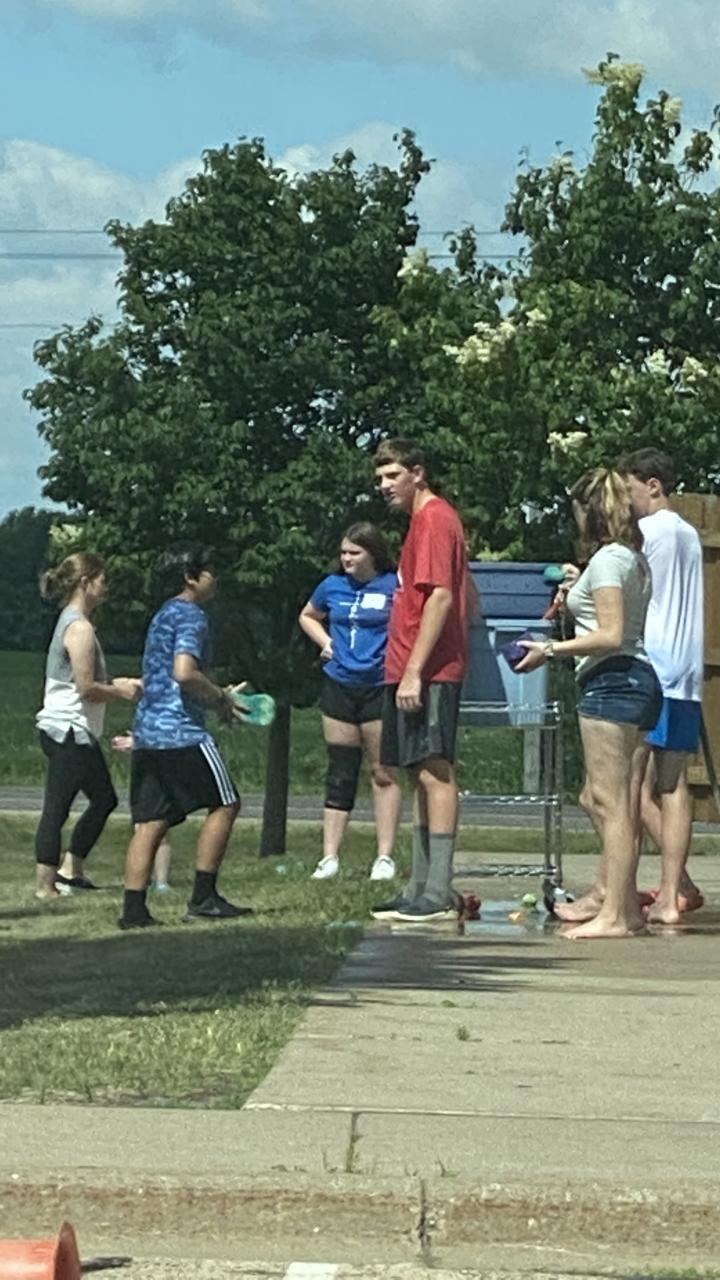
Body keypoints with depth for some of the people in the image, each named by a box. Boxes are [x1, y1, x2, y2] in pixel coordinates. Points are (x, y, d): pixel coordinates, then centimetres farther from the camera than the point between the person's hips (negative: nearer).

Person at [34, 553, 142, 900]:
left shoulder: (70, 622, 15)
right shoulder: (80, 628, -17)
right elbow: (86, 688, -21)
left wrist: (114, 685, 12)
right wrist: (120, 693, -6)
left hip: (73, 731, 11)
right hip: (70, 731, -11)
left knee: (104, 799, 17)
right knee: (57, 808, -6)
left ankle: (70, 869, 22)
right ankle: (45, 886, -3)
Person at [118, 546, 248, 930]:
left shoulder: (164, 615, 22)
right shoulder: (191, 616, -8)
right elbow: (184, 673, -21)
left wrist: (217, 696, 22)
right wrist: (221, 698, -6)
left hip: (146, 733, 9)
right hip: (181, 732, -9)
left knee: (150, 822, 5)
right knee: (225, 803, 2)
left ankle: (134, 909, -2)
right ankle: (203, 898, 0)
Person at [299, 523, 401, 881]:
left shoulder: (394, 586, -5)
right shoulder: (332, 587, 9)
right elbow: (307, 616, 27)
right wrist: (325, 641, 12)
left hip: (380, 687, -4)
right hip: (339, 687, 4)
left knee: (383, 772, -1)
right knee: (340, 773, 6)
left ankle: (385, 856, 6)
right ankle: (329, 856, 8)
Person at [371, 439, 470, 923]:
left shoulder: (434, 519, -11)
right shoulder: (428, 519, 20)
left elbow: (441, 597, -20)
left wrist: (414, 671, -22)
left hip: (428, 672, -11)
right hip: (411, 670, 11)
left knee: (434, 773, -11)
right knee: (424, 775, 12)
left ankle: (438, 896, -12)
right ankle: (421, 890, 16)